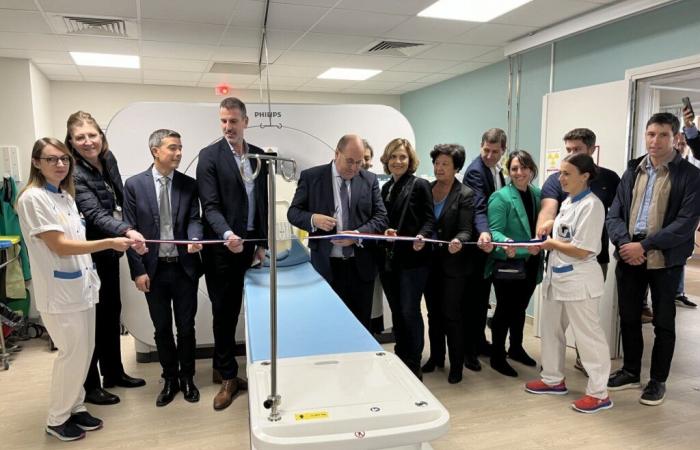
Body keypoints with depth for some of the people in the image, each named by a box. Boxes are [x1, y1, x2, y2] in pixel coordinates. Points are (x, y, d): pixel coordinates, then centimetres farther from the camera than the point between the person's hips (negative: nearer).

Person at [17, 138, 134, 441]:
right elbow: (60, 246, -20)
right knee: (73, 354, 0)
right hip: (58, 291, -8)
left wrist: (90, 275, 16)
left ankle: (74, 407, 30)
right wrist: (110, 243, -25)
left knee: (83, 352, 14)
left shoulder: (65, 195, 11)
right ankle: (57, 419, 19)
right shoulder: (33, 198, -15)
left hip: (80, 285, 8)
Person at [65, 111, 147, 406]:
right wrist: (127, 232, -49)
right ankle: (89, 386, 19)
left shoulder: (108, 159, 0)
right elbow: (95, 215, -34)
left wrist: (126, 233, 13)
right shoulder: (74, 175, -22)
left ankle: (114, 372, 33)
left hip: (109, 251, 8)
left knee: (112, 311, 17)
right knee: (93, 318, 3)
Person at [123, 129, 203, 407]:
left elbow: (194, 219, -2)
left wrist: (195, 238, -26)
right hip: (154, 269, -1)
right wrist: (138, 270, -7)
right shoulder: (134, 185, -3)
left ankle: (187, 377, 29)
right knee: (162, 329, 12)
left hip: (184, 268, 1)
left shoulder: (189, 184, 1)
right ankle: (170, 379, 30)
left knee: (186, 327, 11)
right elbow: (130, 230, -3)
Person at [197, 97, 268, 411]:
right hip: (221, 247, -4)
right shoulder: (209, 156, -6)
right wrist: (227, 235, -31)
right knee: (224, 312, 5)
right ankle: (228, 377, 18)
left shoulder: (259, 155, 8)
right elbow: (210, 206, -14)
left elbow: (264, 203, 11)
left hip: (249, 244, 4)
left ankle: (226, 369, 26)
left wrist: (262, 243, 6)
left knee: (235, 311, 11)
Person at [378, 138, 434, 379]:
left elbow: (429, 219, -9)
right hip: (389, 259, 6)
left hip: (412, 259, -6)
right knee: (396, 312, 14)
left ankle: (414, 366, 13)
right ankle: (399, 360, 28)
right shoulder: (385, 188, 14)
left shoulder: (420, 185, -5)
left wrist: (421, 237, -26)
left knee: (410, 312, -1)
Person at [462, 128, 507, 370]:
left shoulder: (497, 169, 9)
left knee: (483, 294, 17)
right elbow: (479, 208, -31)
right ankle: (468, 348, 10)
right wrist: (484, 232, -48)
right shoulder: (475, 171, -18)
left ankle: (479, 340, 30)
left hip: (491, 240, 9)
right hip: (478, 243, -9)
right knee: (473, 296, -1)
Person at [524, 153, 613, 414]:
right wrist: (549, 227, 2)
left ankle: (599, 393, 15)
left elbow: (582, 250, -21)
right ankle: (553, 379, 33)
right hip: (557, 276, 10)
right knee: (550, 328, 18)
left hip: (579, 280, -10)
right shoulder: (568, 202, 11)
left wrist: (552, 244, -8)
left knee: (587, 335, 1)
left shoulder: (591, 205, -17)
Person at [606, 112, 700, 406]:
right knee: (628, 318, 14)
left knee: (663, 322, 9)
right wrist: (624, 242, -15)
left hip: (665, 260, -4)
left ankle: (658, 380, 25)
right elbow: (614, 214, 4)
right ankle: (631, 371, 31)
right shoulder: (632, 172, 9)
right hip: (628, 257, 4)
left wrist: (644, 246, -20)